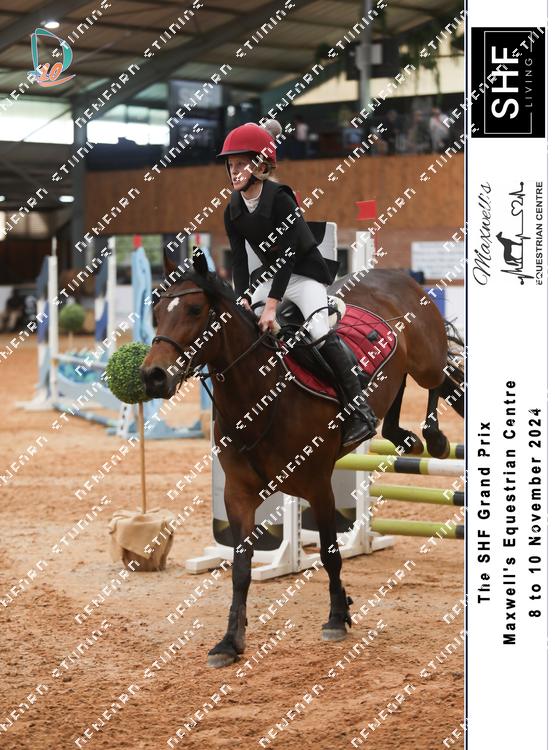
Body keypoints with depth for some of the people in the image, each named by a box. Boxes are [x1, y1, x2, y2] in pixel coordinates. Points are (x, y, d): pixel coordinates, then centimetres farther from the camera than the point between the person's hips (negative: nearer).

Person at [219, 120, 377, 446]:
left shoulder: (280, 198, -22)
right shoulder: (233, 210, -2)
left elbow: (287, 256, -26)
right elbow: (239, 259, -5)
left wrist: (272, 305, -30)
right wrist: (243, 299, -21)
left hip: (305, 271, -8)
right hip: (270, 274, 8)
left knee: (320, 332, -23)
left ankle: (360, 410, -22)